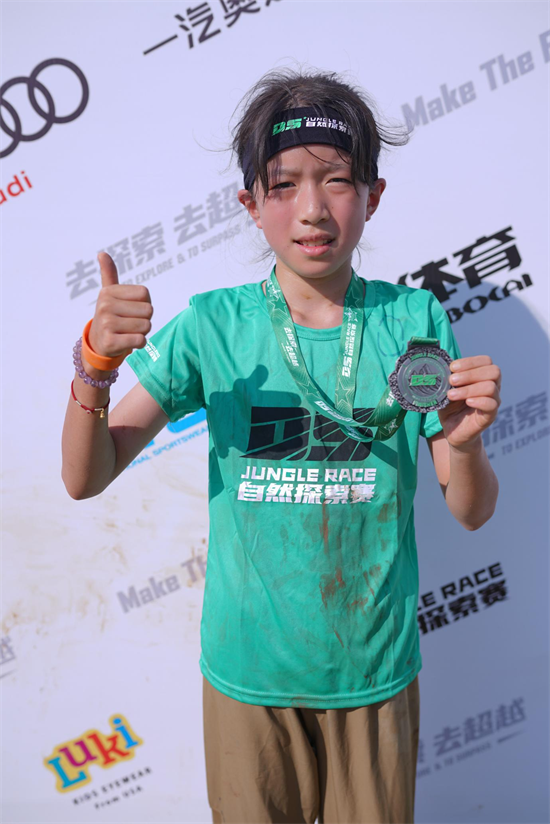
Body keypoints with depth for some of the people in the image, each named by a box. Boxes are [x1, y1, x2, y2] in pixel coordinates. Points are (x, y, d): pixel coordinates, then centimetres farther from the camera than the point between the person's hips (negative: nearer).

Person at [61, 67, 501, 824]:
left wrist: (465, 443, -28)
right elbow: (86, 479, -12)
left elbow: (471, 513, -7)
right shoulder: (213, 326, -11)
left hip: (376, 668, 1)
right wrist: (94, 372, -30)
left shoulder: (413, 321, -10)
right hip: (249, 669, 0)